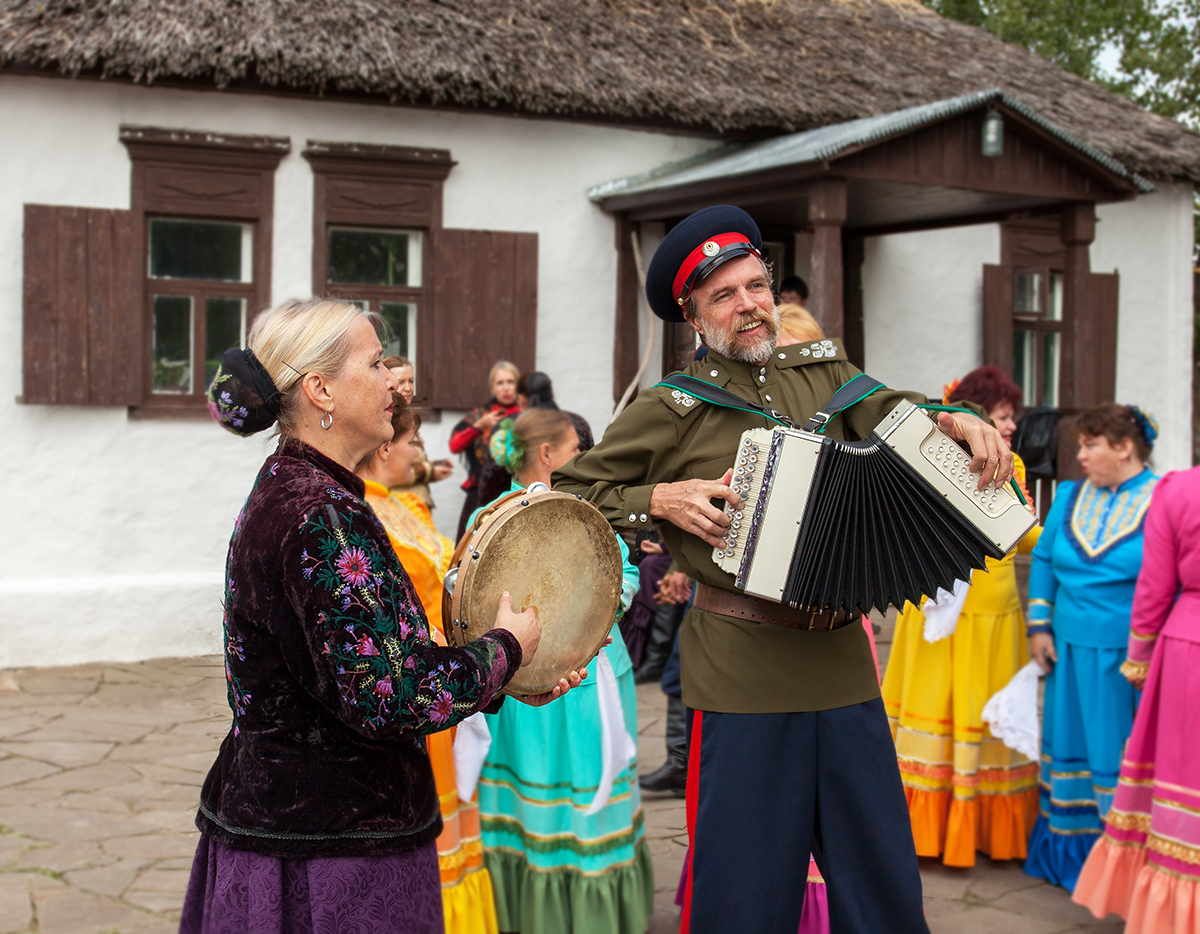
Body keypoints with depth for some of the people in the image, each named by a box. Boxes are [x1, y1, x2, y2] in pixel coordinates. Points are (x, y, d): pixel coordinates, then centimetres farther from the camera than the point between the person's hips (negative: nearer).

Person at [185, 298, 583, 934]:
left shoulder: (285, 492, 11)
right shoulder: (322, 516, -21)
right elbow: (389, 700, -26)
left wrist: (505, 682, 8)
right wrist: (506, 648, -11)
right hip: (327, 850, -10)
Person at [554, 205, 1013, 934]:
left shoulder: (825, 370, 13)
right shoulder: (671, 410, 0)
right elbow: (571, 493, 3)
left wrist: (959, 420, -17)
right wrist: (660, 500, -11)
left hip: (842, 659, 4)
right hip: (742, 674, -4)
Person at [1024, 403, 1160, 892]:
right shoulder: (1070, 495, 8)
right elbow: (1044, 559, 14)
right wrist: (1039, 625, 6)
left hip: (1129, 656, -5)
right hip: (1071, 650, 5)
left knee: (1124, 756, 1)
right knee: (1073, 746, 13)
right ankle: (1070, 851, 26)